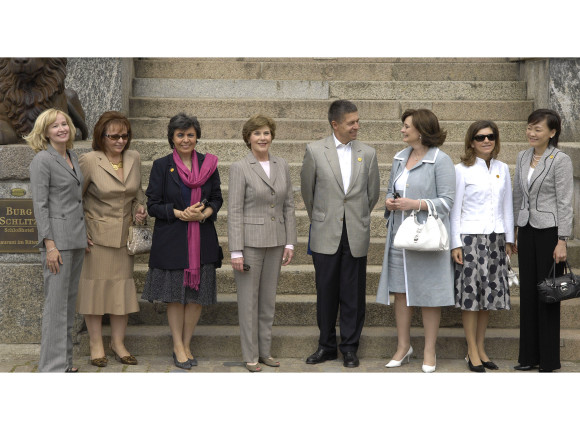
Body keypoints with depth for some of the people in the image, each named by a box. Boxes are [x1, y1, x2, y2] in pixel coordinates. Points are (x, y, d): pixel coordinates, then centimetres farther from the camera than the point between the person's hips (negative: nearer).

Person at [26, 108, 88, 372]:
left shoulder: (72, 157, 14)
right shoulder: (42, 160, -9)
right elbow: (39, 204, -13)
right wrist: (49, 245, -18)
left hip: (77, 238, 8)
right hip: (58, 239, -8)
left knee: (70, 302, 12)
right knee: (56, 304, -6)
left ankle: (64, 361, 20)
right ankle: (53, 367, -1)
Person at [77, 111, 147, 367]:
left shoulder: (134, 158, 4)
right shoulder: (89, 161, -11)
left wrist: (140, 208, -2)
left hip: (125, 235, 5)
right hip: (97, 235, -4)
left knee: (123, 287, 7)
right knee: (96, 286, 1)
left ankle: (118, 342, 18)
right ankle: (96, 345, 11)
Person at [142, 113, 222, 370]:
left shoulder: (208, 164, 6)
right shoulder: (161, 166, -1)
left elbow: (217, 198, 11)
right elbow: (152, 205, -2)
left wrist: (205, 213, -11)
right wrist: (180, 213, -16)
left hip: (202, 240, 2)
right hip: (171, 240, -2)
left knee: (197, 295, 4)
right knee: (175, 296, 2)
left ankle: (186, 345, 18)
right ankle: (178, 348, 14)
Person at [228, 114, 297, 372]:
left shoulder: (282, 166, 8)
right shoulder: (239, 168, -6)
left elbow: (288, 206, 11)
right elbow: (234, 211, -9)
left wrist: (290, 242, 5)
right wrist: (235, 252, -13)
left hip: (275, 242, 5)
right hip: (249, 241, -5)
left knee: (269, 299, 12)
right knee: (249, 300, 2)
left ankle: (265, 351, 22)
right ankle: (250, 356, 11)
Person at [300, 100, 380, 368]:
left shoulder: (368, 154, 5)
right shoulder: (315, 151, 0)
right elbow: (307, 189, 10)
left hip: (356, 235, 1)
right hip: (325, 235, -1)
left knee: (353, 294, 4)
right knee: (326, 293, 6)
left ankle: (350, 348, 15)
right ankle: (326, 346, 19)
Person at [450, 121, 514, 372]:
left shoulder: (502, 169, 10)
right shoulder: (462, 170, -3)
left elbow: (507, 205, 15)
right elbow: (455, 209, -4)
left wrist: (509, 239, 12)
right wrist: (455, 243, -8)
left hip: (495, 238, 5)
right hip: (470, 237, -5)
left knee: (489, 294, 7)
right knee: (471, 294, -3)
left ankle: (481, 349, 17)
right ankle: (472, 352, 4)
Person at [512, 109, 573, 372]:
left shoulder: (560, 160, -10)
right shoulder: (523, 157, 9)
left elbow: (565, 203, -12)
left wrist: (562, 241, -15)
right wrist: (514, 231, 14)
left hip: (549, 231, -6)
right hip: (527, 229, 6)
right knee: (527, 291, 9)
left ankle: (549, 360, 8)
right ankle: (529, 356, 18)